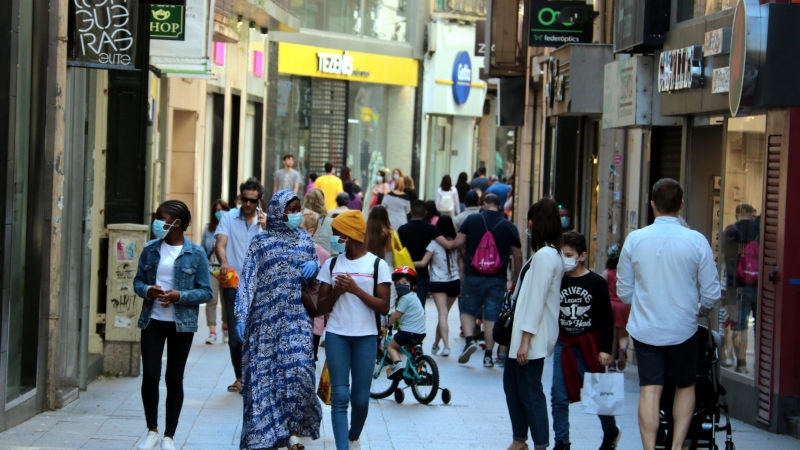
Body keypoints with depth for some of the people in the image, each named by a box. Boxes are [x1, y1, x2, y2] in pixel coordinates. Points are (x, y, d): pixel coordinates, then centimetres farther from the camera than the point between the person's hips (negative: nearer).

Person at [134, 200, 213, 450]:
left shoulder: (195, 254, -5)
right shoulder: (150, 249, 3)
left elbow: (205, 292, -5)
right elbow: (138, 281, 10)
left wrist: (179, 296, -20)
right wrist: (147, 290, -13)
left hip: (182, 324, -2)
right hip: (153, 320, 2)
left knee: (174, 378, 6)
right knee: (150, 375, -3)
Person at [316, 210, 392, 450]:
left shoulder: (377, 265, -2)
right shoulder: (331, 264, 5)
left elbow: (384, 307, -6)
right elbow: (320, 307, 7)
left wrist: (356, 290, -16)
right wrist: (337, 291, -12)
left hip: (365, 337, -1)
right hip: (336, 335, 1)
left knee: (360, 398, 5)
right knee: (340, 395, -8)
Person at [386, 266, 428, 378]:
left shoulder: (405, 298, -14)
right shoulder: (413, 296, 15)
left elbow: (396, 315, -12)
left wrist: (386, 324, 1)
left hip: (409, 332, -9)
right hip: (421, 333, 9)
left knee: (391, 346, 7)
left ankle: (397, 363, -13)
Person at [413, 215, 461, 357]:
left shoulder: (434, 243, -7)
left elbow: (423, 263, -12)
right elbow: (461, 266, 8)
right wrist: (462, 285, 17)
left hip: (438, 282, -4)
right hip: (454, 282, 4)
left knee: (442, 314, -10)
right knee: (444, 314, 14)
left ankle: (447, 345, -24)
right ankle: (436, 344, 25)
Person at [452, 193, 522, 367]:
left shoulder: (472, 220, -1)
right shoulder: (509, 227, 2)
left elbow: (458, 242, -3)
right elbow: (518, 256, 4)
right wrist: (516, 279, 18)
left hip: (473, 276, -1)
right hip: (497, 279, 1)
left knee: (467, 309, 15)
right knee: (492, 316, 6)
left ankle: (470, 339, -8)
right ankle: (488, 355, 6)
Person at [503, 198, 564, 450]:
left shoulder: (544, 255, -18)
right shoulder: (551, 253, 14)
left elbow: (536, 299, -21)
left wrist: (525, 340, -22)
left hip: (532, 336, -10)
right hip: (521, 332, 10)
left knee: (530, 390, -5)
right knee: (512, 383, 16)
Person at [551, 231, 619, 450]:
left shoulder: (596, 283, -7)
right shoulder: (558, 282, 2)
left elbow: (607, 318, -5)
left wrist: (605, 349, -10)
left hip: (590, 346, -3)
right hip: (564, 346, 3)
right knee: (559, 397, -3)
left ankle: (611, 432, 32)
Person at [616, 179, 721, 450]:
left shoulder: (635, 240, -4)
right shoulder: (696, 241, -9)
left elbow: (624, 292, 4)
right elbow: (711, 294, -4)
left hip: (644, 329, 1)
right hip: (682, 330, -1)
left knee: (650, 391, 3)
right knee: (685, 388, 16)